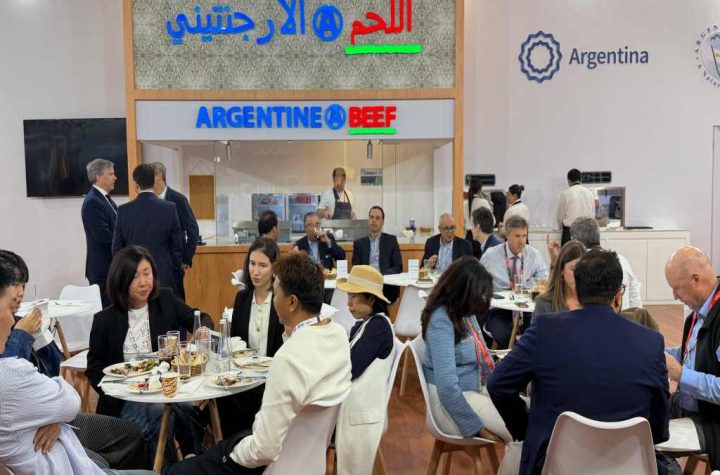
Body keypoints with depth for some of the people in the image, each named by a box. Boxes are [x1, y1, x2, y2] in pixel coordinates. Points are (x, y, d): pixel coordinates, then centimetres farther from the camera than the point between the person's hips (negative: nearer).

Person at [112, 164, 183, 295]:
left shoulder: (123, 211, -2)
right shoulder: (170, 208, -6)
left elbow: (116, 248, 4)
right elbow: (177, 246, -1)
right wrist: (176, 273, 10)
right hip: (164, 276, -1)